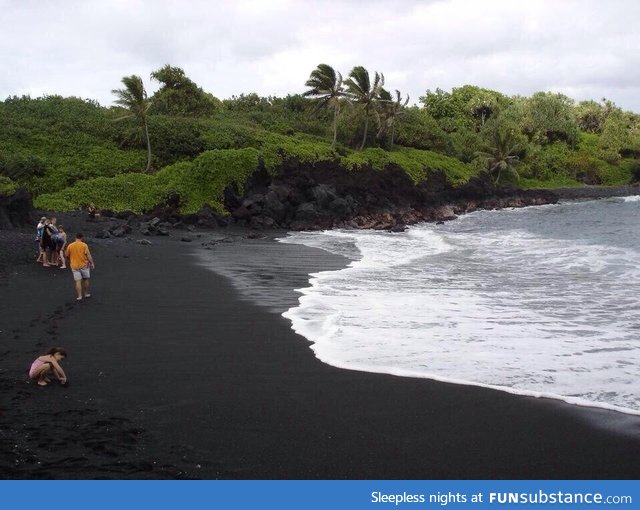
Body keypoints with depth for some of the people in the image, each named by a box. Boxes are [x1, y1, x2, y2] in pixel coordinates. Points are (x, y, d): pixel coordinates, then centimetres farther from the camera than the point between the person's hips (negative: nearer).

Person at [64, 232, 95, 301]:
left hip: (75, 266, 1)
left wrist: (70, 261, 25)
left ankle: (79, 296, -3)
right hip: (84, 265, -1)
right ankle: (86, 293, 26)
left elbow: (66, 255, 6)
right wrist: (92, 263, -4)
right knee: (85, 279, 17)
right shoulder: (84, 245, -9)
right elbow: (88, 255, -12)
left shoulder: (70, 246, -2)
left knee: (78, 281, 1)